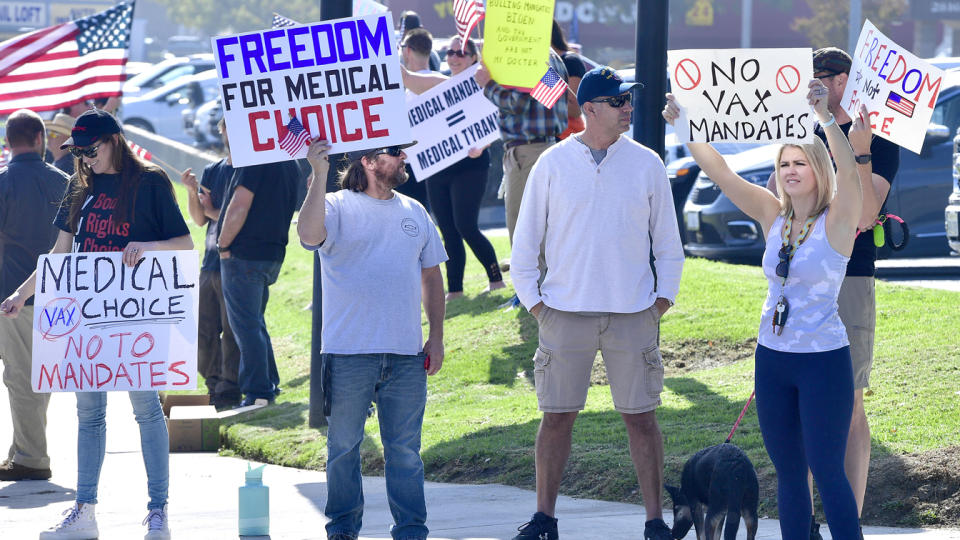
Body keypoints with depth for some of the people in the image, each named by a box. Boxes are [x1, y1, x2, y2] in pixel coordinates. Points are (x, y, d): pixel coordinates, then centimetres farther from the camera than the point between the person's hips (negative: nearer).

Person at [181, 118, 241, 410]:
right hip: (211, 263, 7)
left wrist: (216, 213, -7)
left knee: (232, 330, -6)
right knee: (204, 331, 8)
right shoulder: (211, 172, 16)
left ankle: (229, 392, -2)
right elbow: (199, 219, 14)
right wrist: (192, 192, -2)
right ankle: (215, 388, 17)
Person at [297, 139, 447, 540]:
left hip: (406, 356, 4)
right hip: (349, 355, -3)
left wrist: (436, 336, 12)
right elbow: (309, 233, -24)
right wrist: (319, 175, -27)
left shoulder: (414, 213, 14)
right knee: (344, 446, 3)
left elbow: (431, 275, 19)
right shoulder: (338, 208, -2)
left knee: (405, 449, 4)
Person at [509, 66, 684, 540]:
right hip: (566, 312, 0)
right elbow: (525, 241, 8)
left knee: (640, 417, 0)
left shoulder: (647, 164, 5)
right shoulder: (552, 164, 2)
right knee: (556, 416, 2)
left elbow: (668, 243, 11)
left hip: (632, 314, 0)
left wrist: (663, 300, 4)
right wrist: (533, 302, 2)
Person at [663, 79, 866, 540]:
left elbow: (849, 171, -27)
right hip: (772, 358, 6)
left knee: (827, 471, -6)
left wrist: (825, 117, -40)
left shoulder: (837, 221, -9)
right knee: (787, 471, 10)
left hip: (824, 360, -6)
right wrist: (682, 124, -6)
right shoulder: (773, 216, 5)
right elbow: (717, 171, 3)